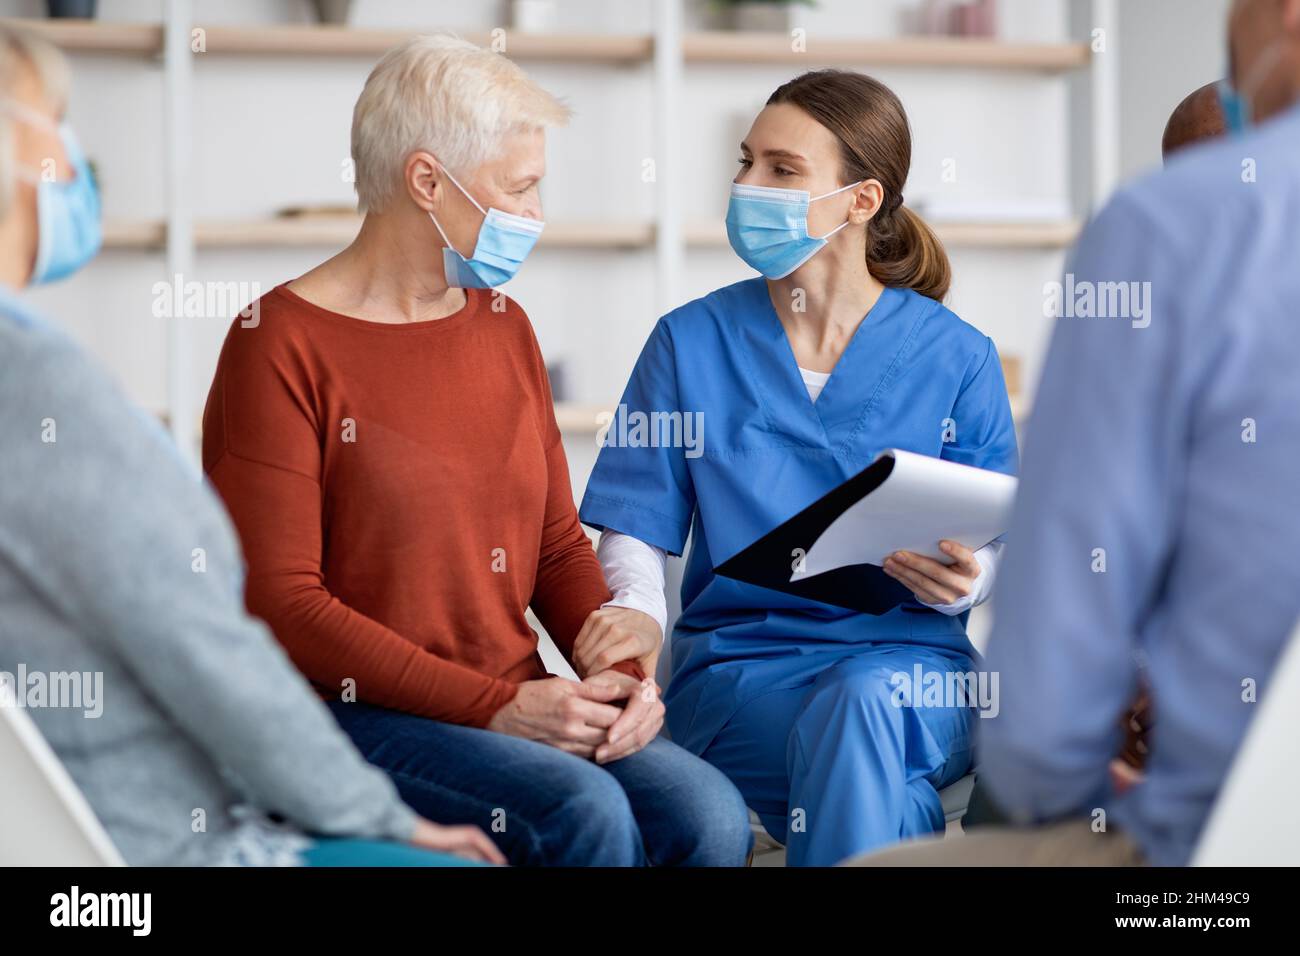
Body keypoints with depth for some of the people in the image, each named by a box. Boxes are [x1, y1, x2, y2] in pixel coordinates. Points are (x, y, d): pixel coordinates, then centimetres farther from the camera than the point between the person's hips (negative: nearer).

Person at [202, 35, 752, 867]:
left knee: (708, 813, -22)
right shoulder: (281, 345, -6)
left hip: (519, 705, 6)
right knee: (582, 811, -32)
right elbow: (282, 603, -12)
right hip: (356, 712, -6)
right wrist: (492, 706, -17)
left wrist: (622, 671, -4)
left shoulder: (503, 328, 14)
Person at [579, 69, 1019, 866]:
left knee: (865, 701, -36)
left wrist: (961, 581, -17)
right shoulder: (691, 343, 7)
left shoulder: (955, 358, 5)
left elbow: (996, 551, 7)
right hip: (738, 665, 0)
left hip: (908, 659, 1)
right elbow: (635, 534, 4)